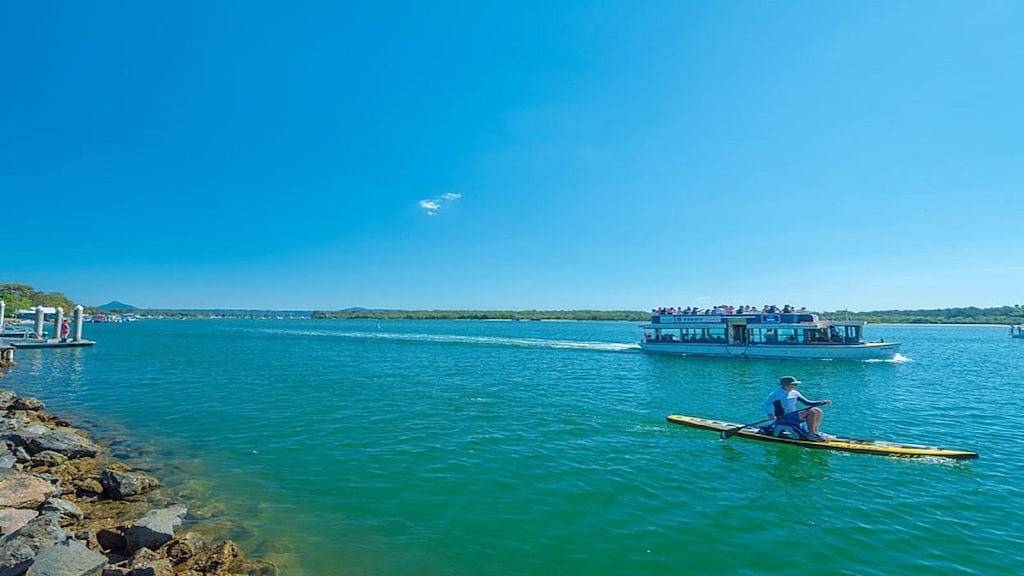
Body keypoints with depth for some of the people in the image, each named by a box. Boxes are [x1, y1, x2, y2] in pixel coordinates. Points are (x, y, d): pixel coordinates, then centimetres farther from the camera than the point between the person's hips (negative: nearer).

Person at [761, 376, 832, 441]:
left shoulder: (794, 393, 12)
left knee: (818, 411, -2)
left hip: (794, 416, 8)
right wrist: (769, 414, -37)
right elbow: (765, 405, -19)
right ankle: (810, 434, -14)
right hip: (783, 418, -8)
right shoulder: (777, 394, -12)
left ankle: (815, 432, 3)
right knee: (812, 412, -20)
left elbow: (807, 403, 17)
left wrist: (823, 403, 6)